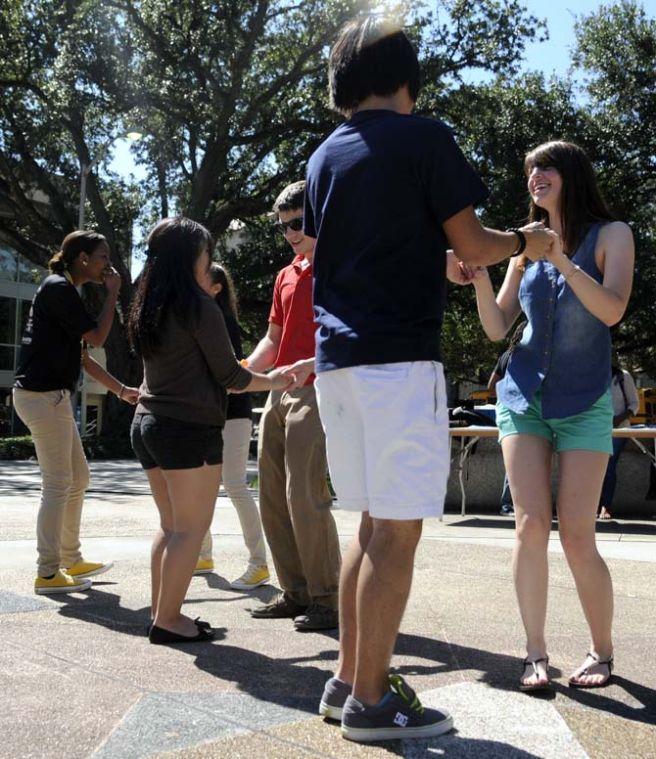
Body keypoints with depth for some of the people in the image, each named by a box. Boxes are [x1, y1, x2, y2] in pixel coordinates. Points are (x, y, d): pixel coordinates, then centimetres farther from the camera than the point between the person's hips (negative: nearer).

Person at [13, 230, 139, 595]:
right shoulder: (58, 288, -12)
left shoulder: (66, 292, 19)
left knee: (78, 478, 15)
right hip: (43, 395, -10)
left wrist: (122, 390, 19)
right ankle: (48, 573, 3)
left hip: (52, 396, 10)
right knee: (58, 484, -5)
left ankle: (72, 561, 25)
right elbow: (98, 337, -14)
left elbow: (82, 356, 20)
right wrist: (113, 293, -4)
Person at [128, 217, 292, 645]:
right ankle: (167, 621, 2)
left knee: (171, 525, 15)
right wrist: (273, 382, 8)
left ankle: (162, 613, 18)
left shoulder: (148, 309, 12)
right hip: (190, 429, -8)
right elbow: (229, 375, -7)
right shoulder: (199, 307, -12)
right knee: (192, 529, -1)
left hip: (148, 422, 8)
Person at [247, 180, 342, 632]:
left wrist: (310, 366, -26)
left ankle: (327, 599, -2)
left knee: (304, 496, -13)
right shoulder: (286, 276, 21)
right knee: (273, 498, 8)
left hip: (317, 393, -8)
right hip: (278, 394, 8)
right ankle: (295, 592, 17)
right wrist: (246, 371, 8)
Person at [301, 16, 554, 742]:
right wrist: (525, 242, 14)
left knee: (371, 526, 15)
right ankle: (370, 701, 4)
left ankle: (349, 678, 20)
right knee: (397, 531, -2)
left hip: (338, 356, 8)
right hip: (399, 356, -7)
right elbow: (471, 243, -5)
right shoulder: (424, 138, -4)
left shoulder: (324, 157, 17)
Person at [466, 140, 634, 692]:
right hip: (524, 395, 3)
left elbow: (612, 310, -15)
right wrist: (480, 278, -10)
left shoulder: (611, 235, 1)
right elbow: (497, 329, 7)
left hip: (584, 403, -3)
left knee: (577, 535, -7)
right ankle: (536, 652, 4)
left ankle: (602, 651, 13)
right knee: (531, 524, -7)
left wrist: (561, 259, -24)